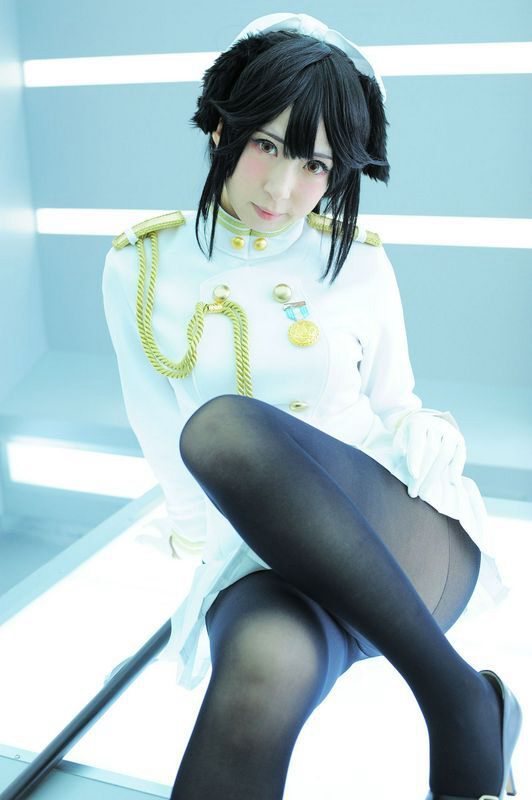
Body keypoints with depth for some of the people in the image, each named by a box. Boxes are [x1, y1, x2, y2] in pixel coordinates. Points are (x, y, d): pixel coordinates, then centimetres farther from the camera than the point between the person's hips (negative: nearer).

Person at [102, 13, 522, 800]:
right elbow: (161, 438, 7)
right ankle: (466, 701, -12)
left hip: (409, 540, 1)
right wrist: (209, 531, -7)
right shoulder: (140, 269, 6)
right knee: (263, 671, -39)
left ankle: (459, 703, -22)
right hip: (254, 556, 0)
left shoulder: (359, 263, 6)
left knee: (222, 427, -34)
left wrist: (426, 435, -4)